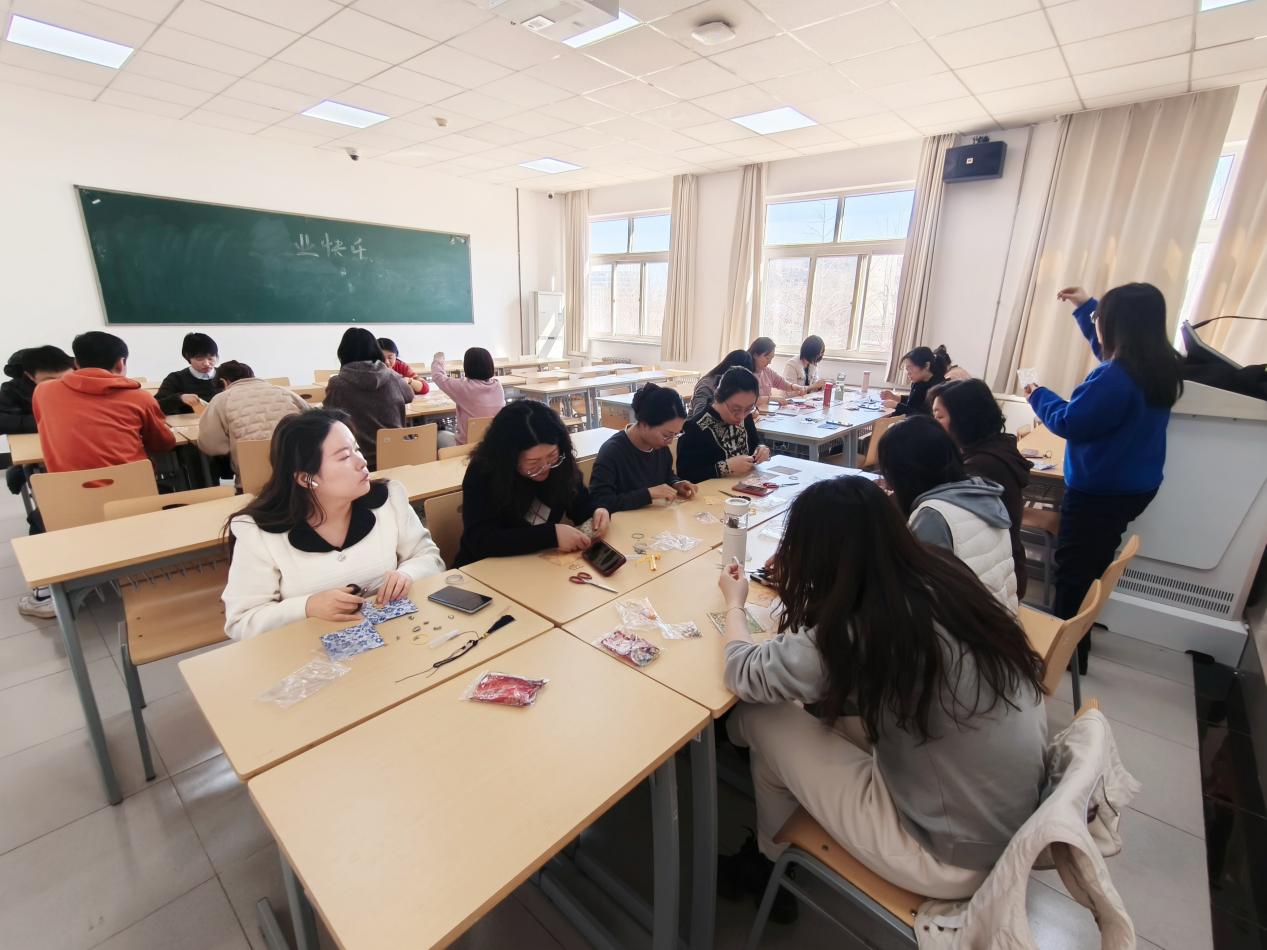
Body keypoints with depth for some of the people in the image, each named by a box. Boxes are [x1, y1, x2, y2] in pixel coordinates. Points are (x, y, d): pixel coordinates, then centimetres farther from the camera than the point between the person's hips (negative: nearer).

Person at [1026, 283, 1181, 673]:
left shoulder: (1114, 377, -28)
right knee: (1092, 566, 21)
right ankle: (1075, 642, 36)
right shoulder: (1161, 367, 3)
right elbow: (1107, 346, 21)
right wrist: (1086, 306, 25)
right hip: (1135, 486, 9)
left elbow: (1071, 423, -21)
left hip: (1099, 491, -9)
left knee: (1073, 571, 4)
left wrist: (1039, 396, -5)